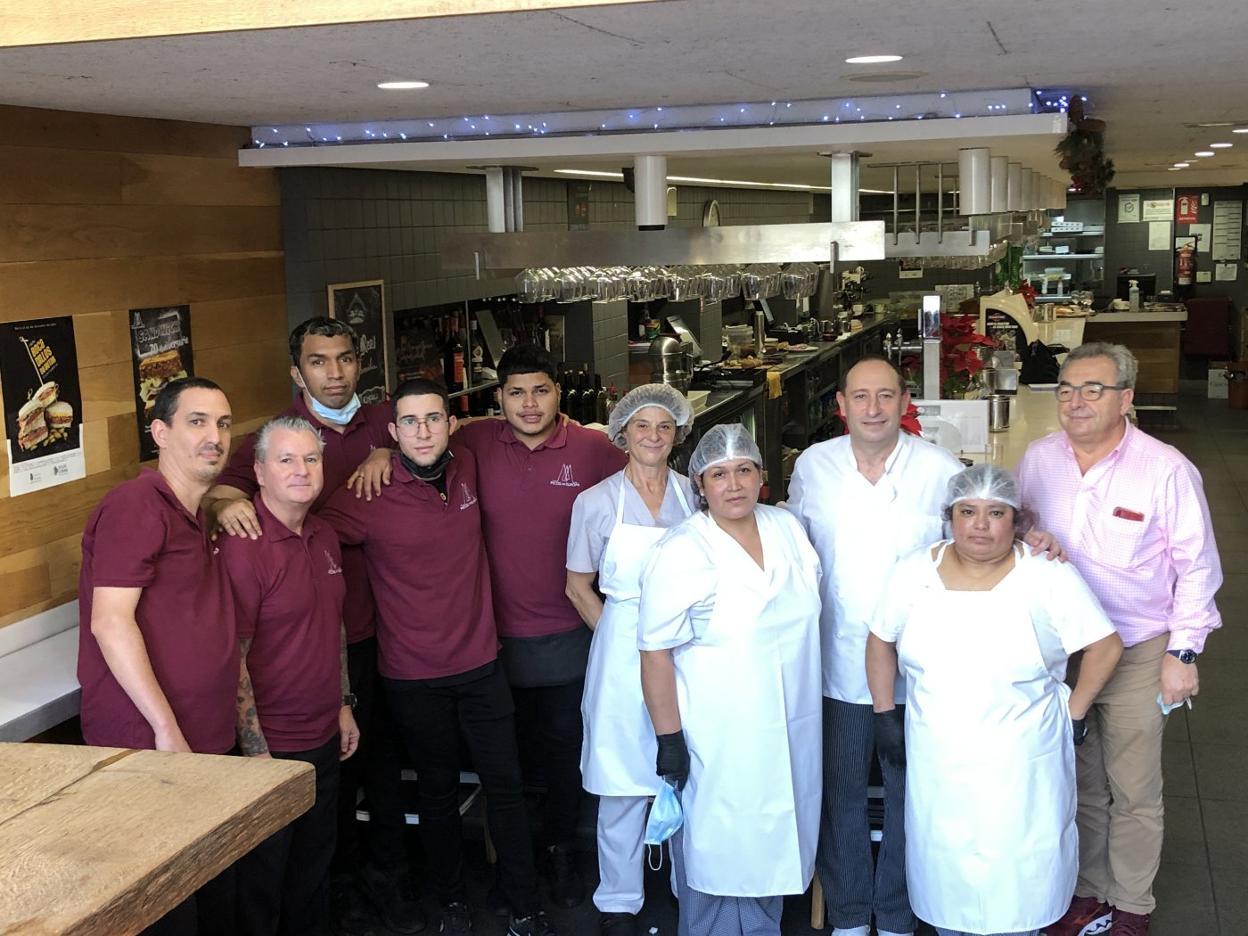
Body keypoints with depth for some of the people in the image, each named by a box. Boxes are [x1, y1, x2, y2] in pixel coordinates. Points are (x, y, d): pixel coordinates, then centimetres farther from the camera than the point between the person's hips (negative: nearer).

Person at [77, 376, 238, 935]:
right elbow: (110, 622, -20)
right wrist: (167, 731, -19)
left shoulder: (198, 515, 16)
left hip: (208, 743, 9)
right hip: (148, 749, -9)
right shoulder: (137, 505, -13)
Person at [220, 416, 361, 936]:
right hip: (270, 743, -7)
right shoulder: (243, 545, -20)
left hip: (324, 738, 8)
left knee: (314, 863, 22)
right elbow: (232, 658, -20)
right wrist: (255, 751, -19)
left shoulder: (325, 537, 5)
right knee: (264, 877, 9)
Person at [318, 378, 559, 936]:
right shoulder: (370, 498, -16)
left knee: (505, 784, 9)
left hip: (481, 663, 3)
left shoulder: (467, 468, -2)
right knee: (438, 791, 15)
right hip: (415, 675, -3)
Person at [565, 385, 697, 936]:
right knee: (623, 783, 3)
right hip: (623, 647, -2)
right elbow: (578, 587, 5)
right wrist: (620, 635, 0)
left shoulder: (692, 496, 3)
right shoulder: (596, 502, -3)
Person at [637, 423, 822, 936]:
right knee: (717, 849, 8)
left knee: (770, 841, 19)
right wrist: (669, 739, -16)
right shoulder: (679, 552, -17)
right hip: (717, 736, -6)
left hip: (789, 728, 6)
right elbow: (656, 653, -15)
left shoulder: (788, 528, 1)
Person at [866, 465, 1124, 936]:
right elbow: (881, 642, 8)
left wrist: (1073, 715, -4)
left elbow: (1105, 647, -4)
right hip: (938, 762, 2)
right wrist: (885, 717, 6)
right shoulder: (914, 573, -3)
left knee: (1021, 871, 9)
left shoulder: (1050, 577, -11)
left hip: (1022, 765, -2)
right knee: (944, 864, 16)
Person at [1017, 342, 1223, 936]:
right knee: (1078, 783, 16)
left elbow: (1196, 567, -7)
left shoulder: (1166, 470, -14)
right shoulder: (1038, 459, -3)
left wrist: (1183, 653, -8)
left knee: (1134, 792, 9)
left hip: (1137, 654, -3)